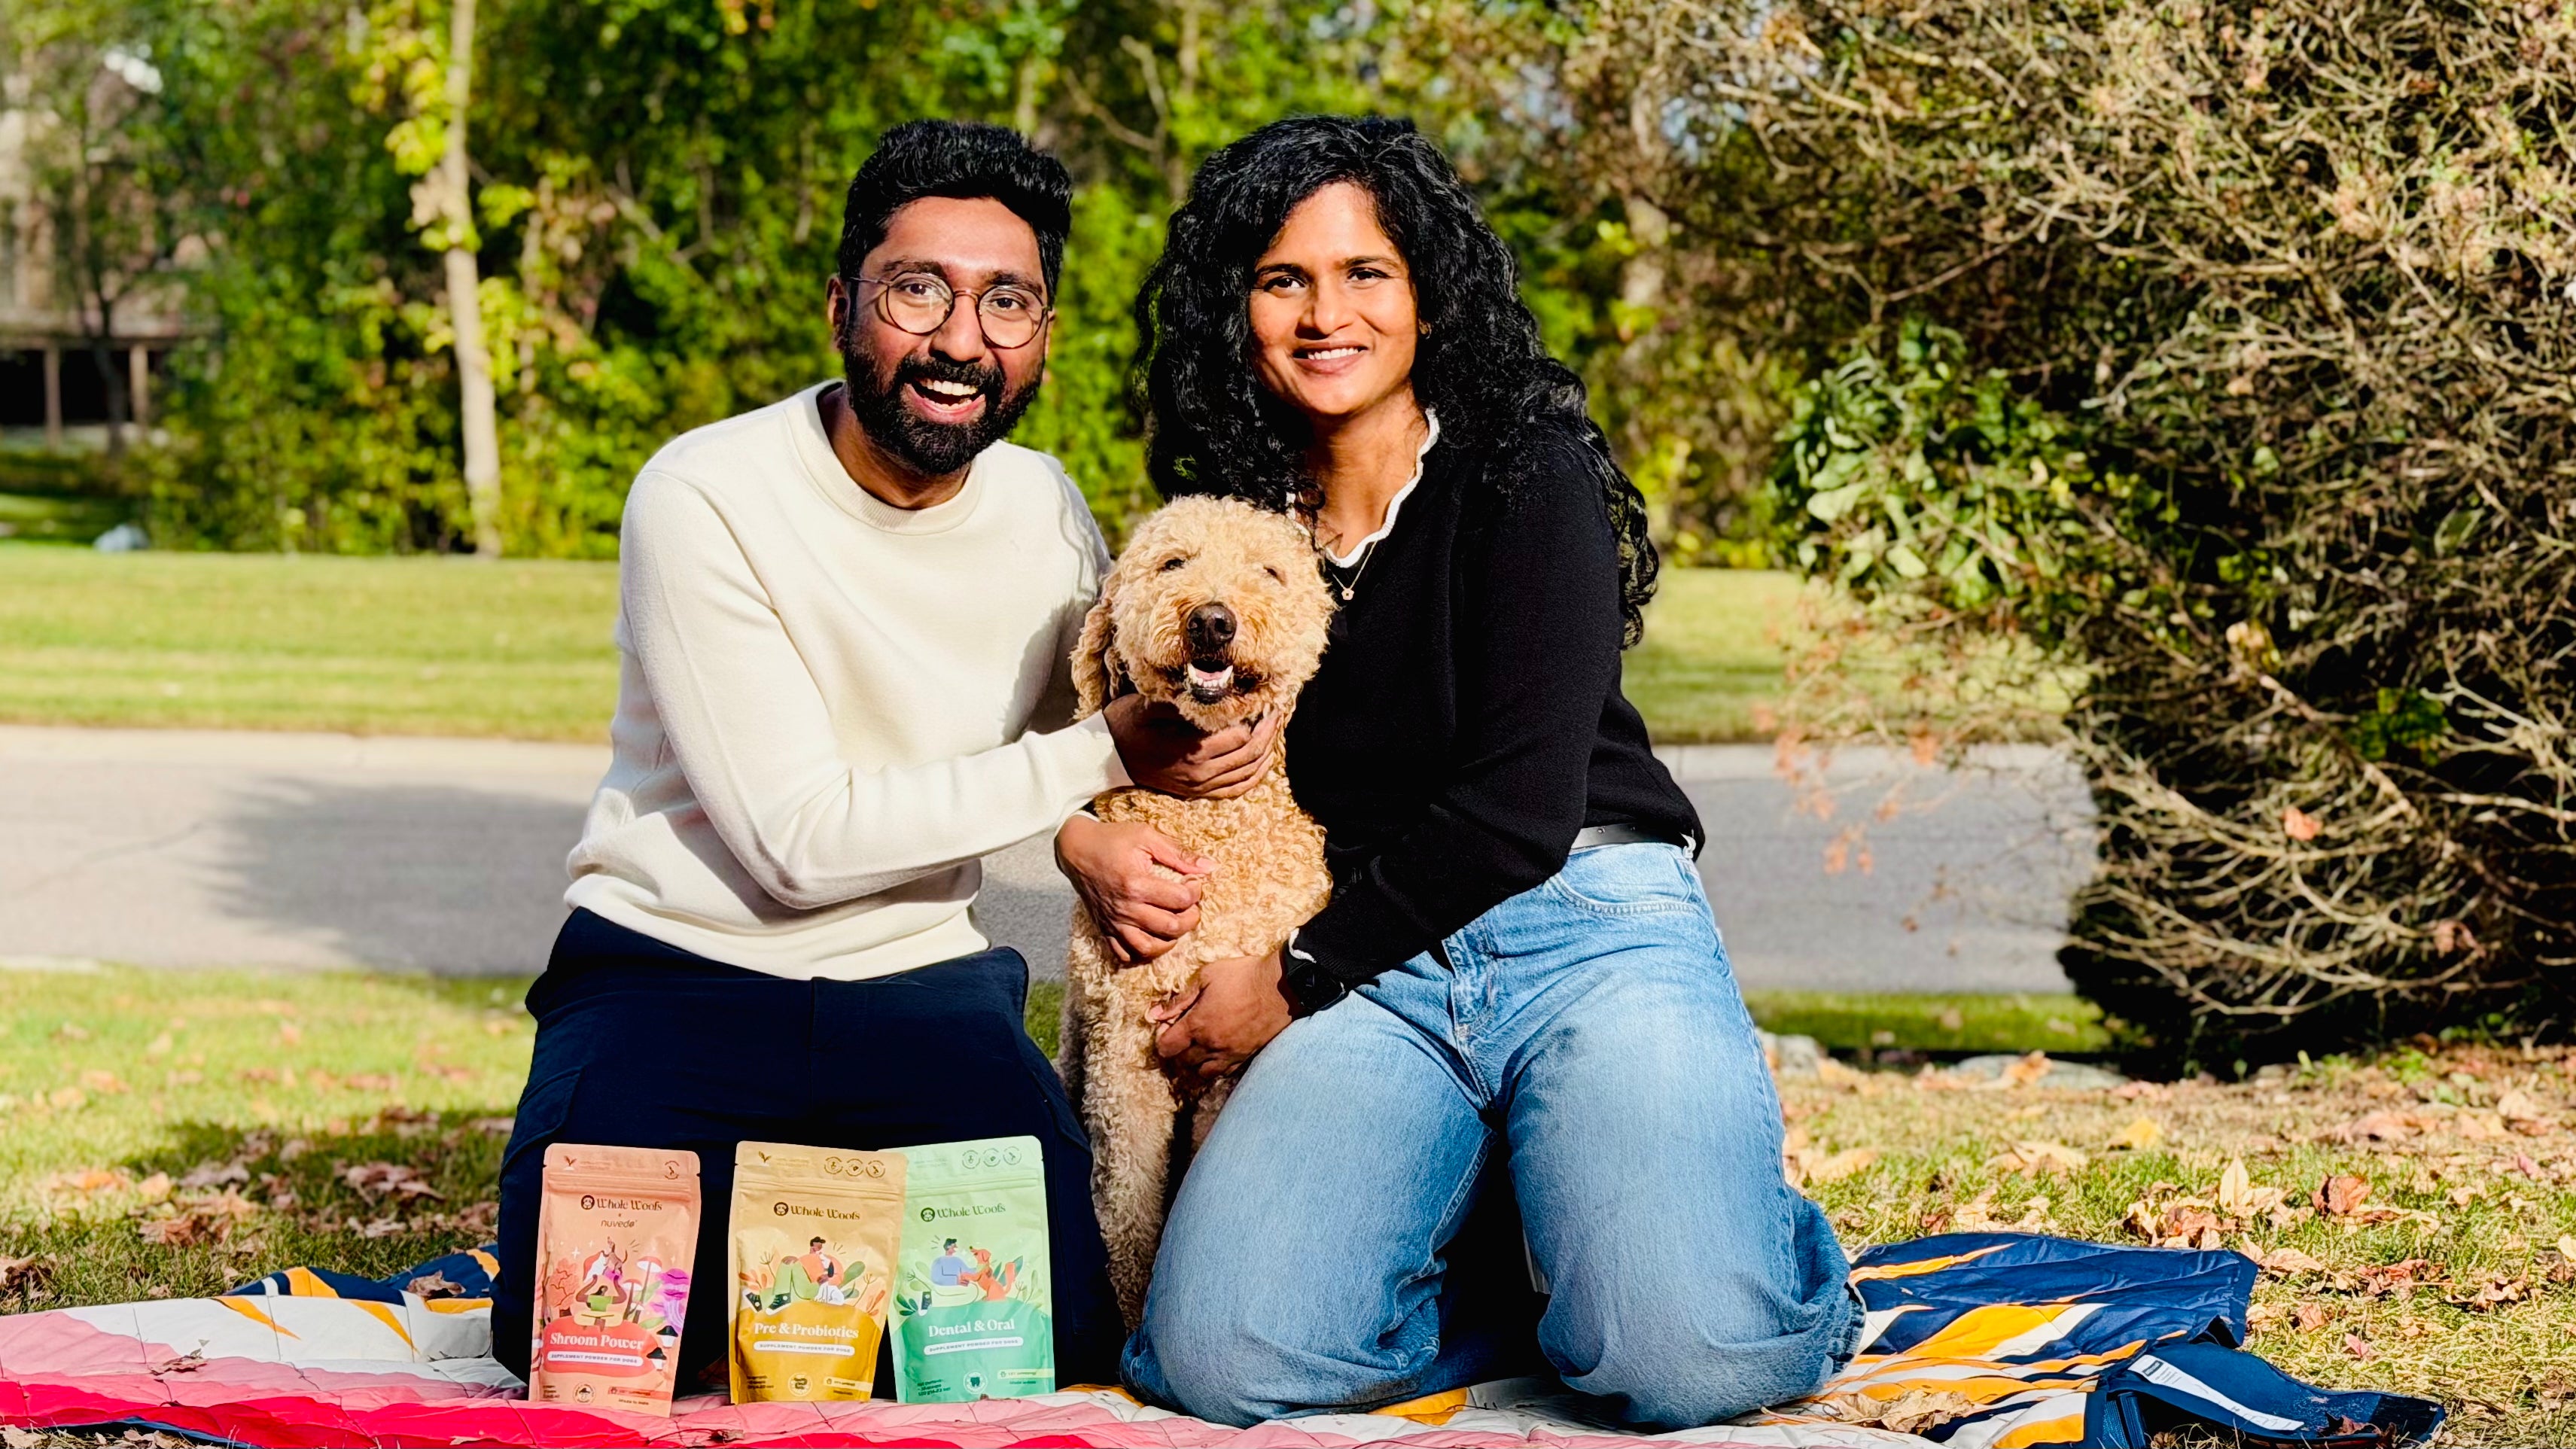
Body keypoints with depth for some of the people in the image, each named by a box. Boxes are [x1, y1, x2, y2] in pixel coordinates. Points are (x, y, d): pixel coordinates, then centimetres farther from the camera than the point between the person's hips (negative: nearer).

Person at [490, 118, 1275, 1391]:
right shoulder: (707, 499, -16)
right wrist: (1104, 759, -19)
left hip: (922, 988, 4)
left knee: (1059, 1337, -18)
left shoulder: (1047, 514, 2)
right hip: (679, 977, -4)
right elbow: (798, 839, -19)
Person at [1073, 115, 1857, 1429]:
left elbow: (1520, 807, -9)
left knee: (1685, 1359, -29)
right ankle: (1483, 1256, 5)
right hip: (1377, 983, 4)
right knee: (1220, 1358, -24)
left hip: (1587, 931, -4)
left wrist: (1297, 975, -4)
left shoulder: (1526, 480, -1)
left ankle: (1753, 1236, 7)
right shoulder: (1228, 533, 15)